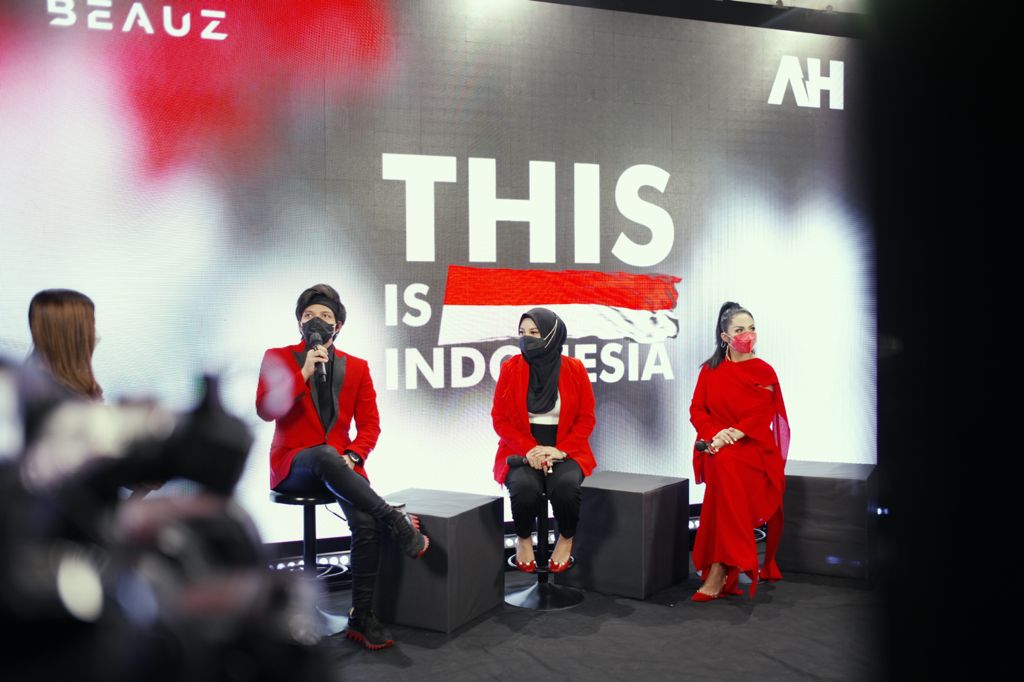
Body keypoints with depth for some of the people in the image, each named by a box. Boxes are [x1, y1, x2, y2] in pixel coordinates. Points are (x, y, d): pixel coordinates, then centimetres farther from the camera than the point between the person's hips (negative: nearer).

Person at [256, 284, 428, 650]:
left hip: (338, 462, 3)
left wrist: (352, 455, -11)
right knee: (325, 456, -40)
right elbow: (265, 409, -9)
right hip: (293, 465, -2)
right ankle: (395, 519, -32)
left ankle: (362, 617, -12)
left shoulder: (357, 367, 12)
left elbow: (370, 424, 9)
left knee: (366, 523, -25)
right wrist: (305, 372, -15)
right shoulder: (278, 358, 5)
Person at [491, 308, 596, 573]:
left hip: (565, 449, 0)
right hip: (522, 449, 0)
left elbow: (586, 418, 1)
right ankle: (523, 539, 1)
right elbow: (500, 418, -2)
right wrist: (529, 449, -16)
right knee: (525, 487, -33)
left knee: (565, 486, -33)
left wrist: (560, 450, -14)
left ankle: (566, 539, 1)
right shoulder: (511, 368, -2)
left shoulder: (574, 369, -2)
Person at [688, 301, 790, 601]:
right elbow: (697, 410, 6)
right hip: (717, 448, 1)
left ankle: (719, 571, -31)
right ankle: (730, 568, -27)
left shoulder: (764, 372, 7)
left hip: (753, 447, -1)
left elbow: (761, 418, -4)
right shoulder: (710, 370, 13)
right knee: (723, 465, -32)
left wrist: (732, 436, -20)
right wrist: (715, 433, -14)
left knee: (727, 464, -32)